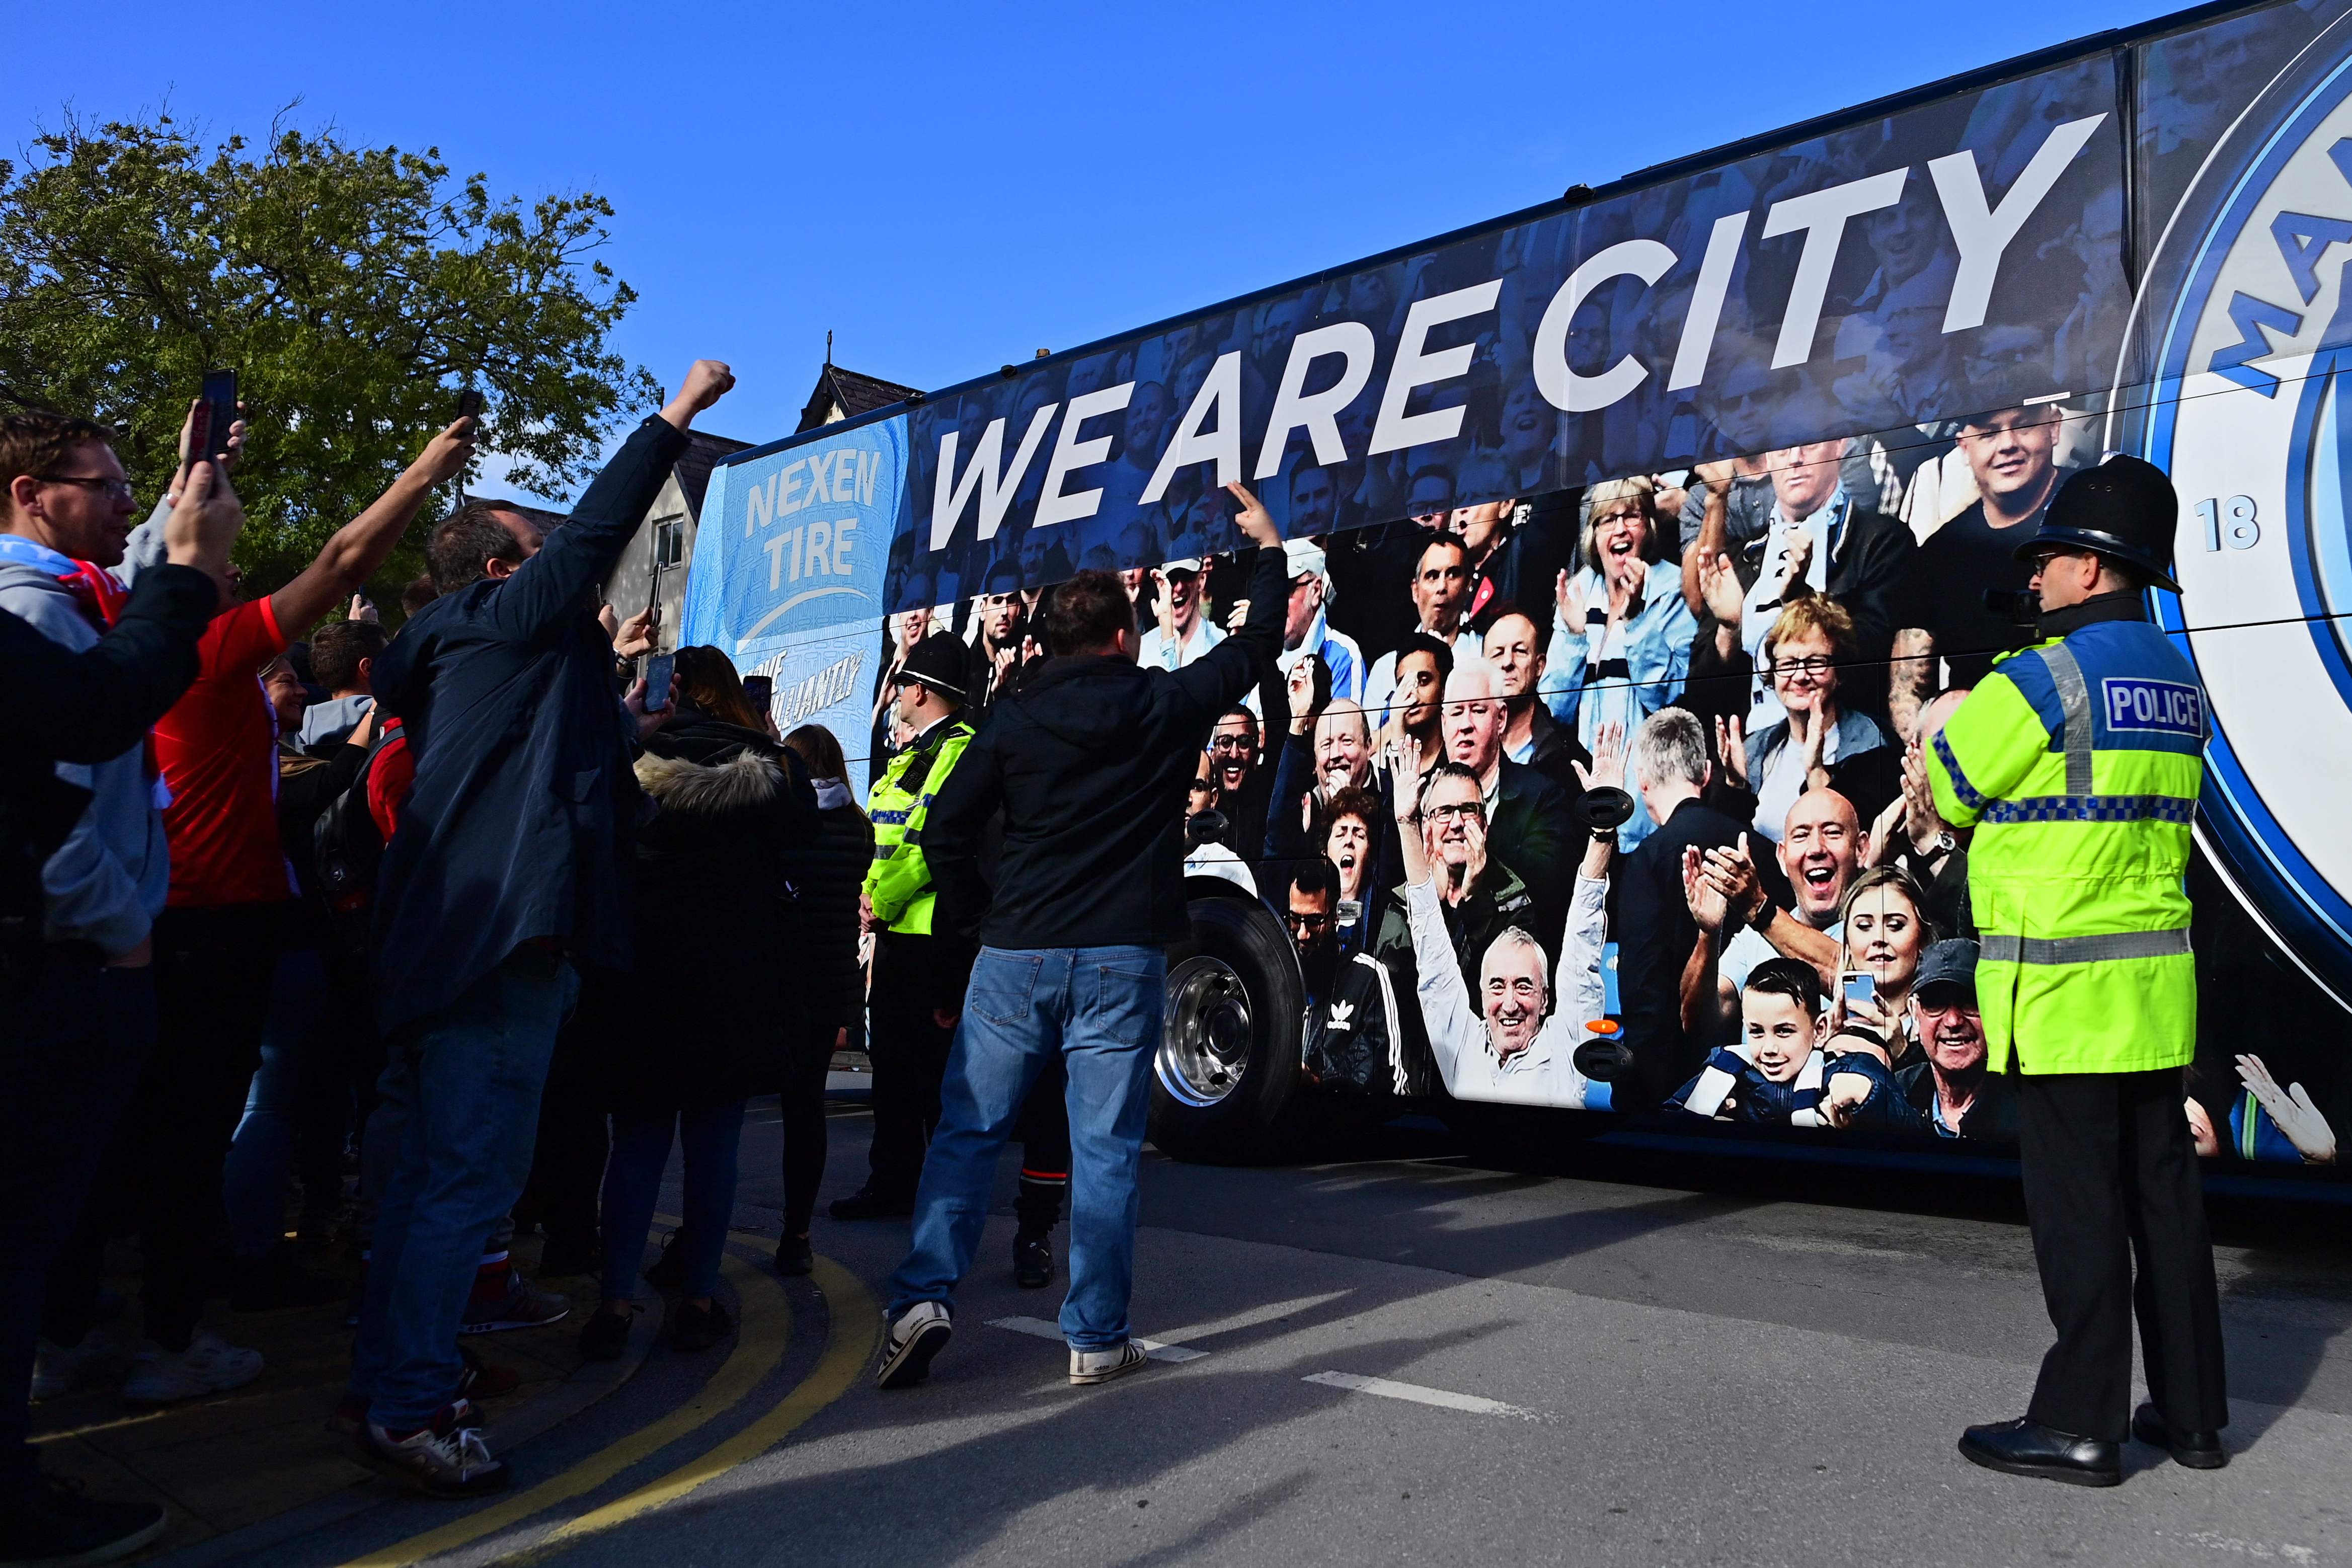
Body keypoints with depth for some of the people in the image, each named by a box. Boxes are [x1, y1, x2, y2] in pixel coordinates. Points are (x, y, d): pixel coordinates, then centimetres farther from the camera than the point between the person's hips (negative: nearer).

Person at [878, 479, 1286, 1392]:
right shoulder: (1169, 703, 2)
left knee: (968, 1130, 10)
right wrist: (1269, 548, 28)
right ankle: (1097, 1338, 8)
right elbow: (1260, 644, 15)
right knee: (1105, 1148, 3)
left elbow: (948, 828, 1)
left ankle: (922, 1299, 1)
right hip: (1122, 958, -1)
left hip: (1016, 953, 1)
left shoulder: (1015, 719, 4)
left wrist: (991, 911, 13)